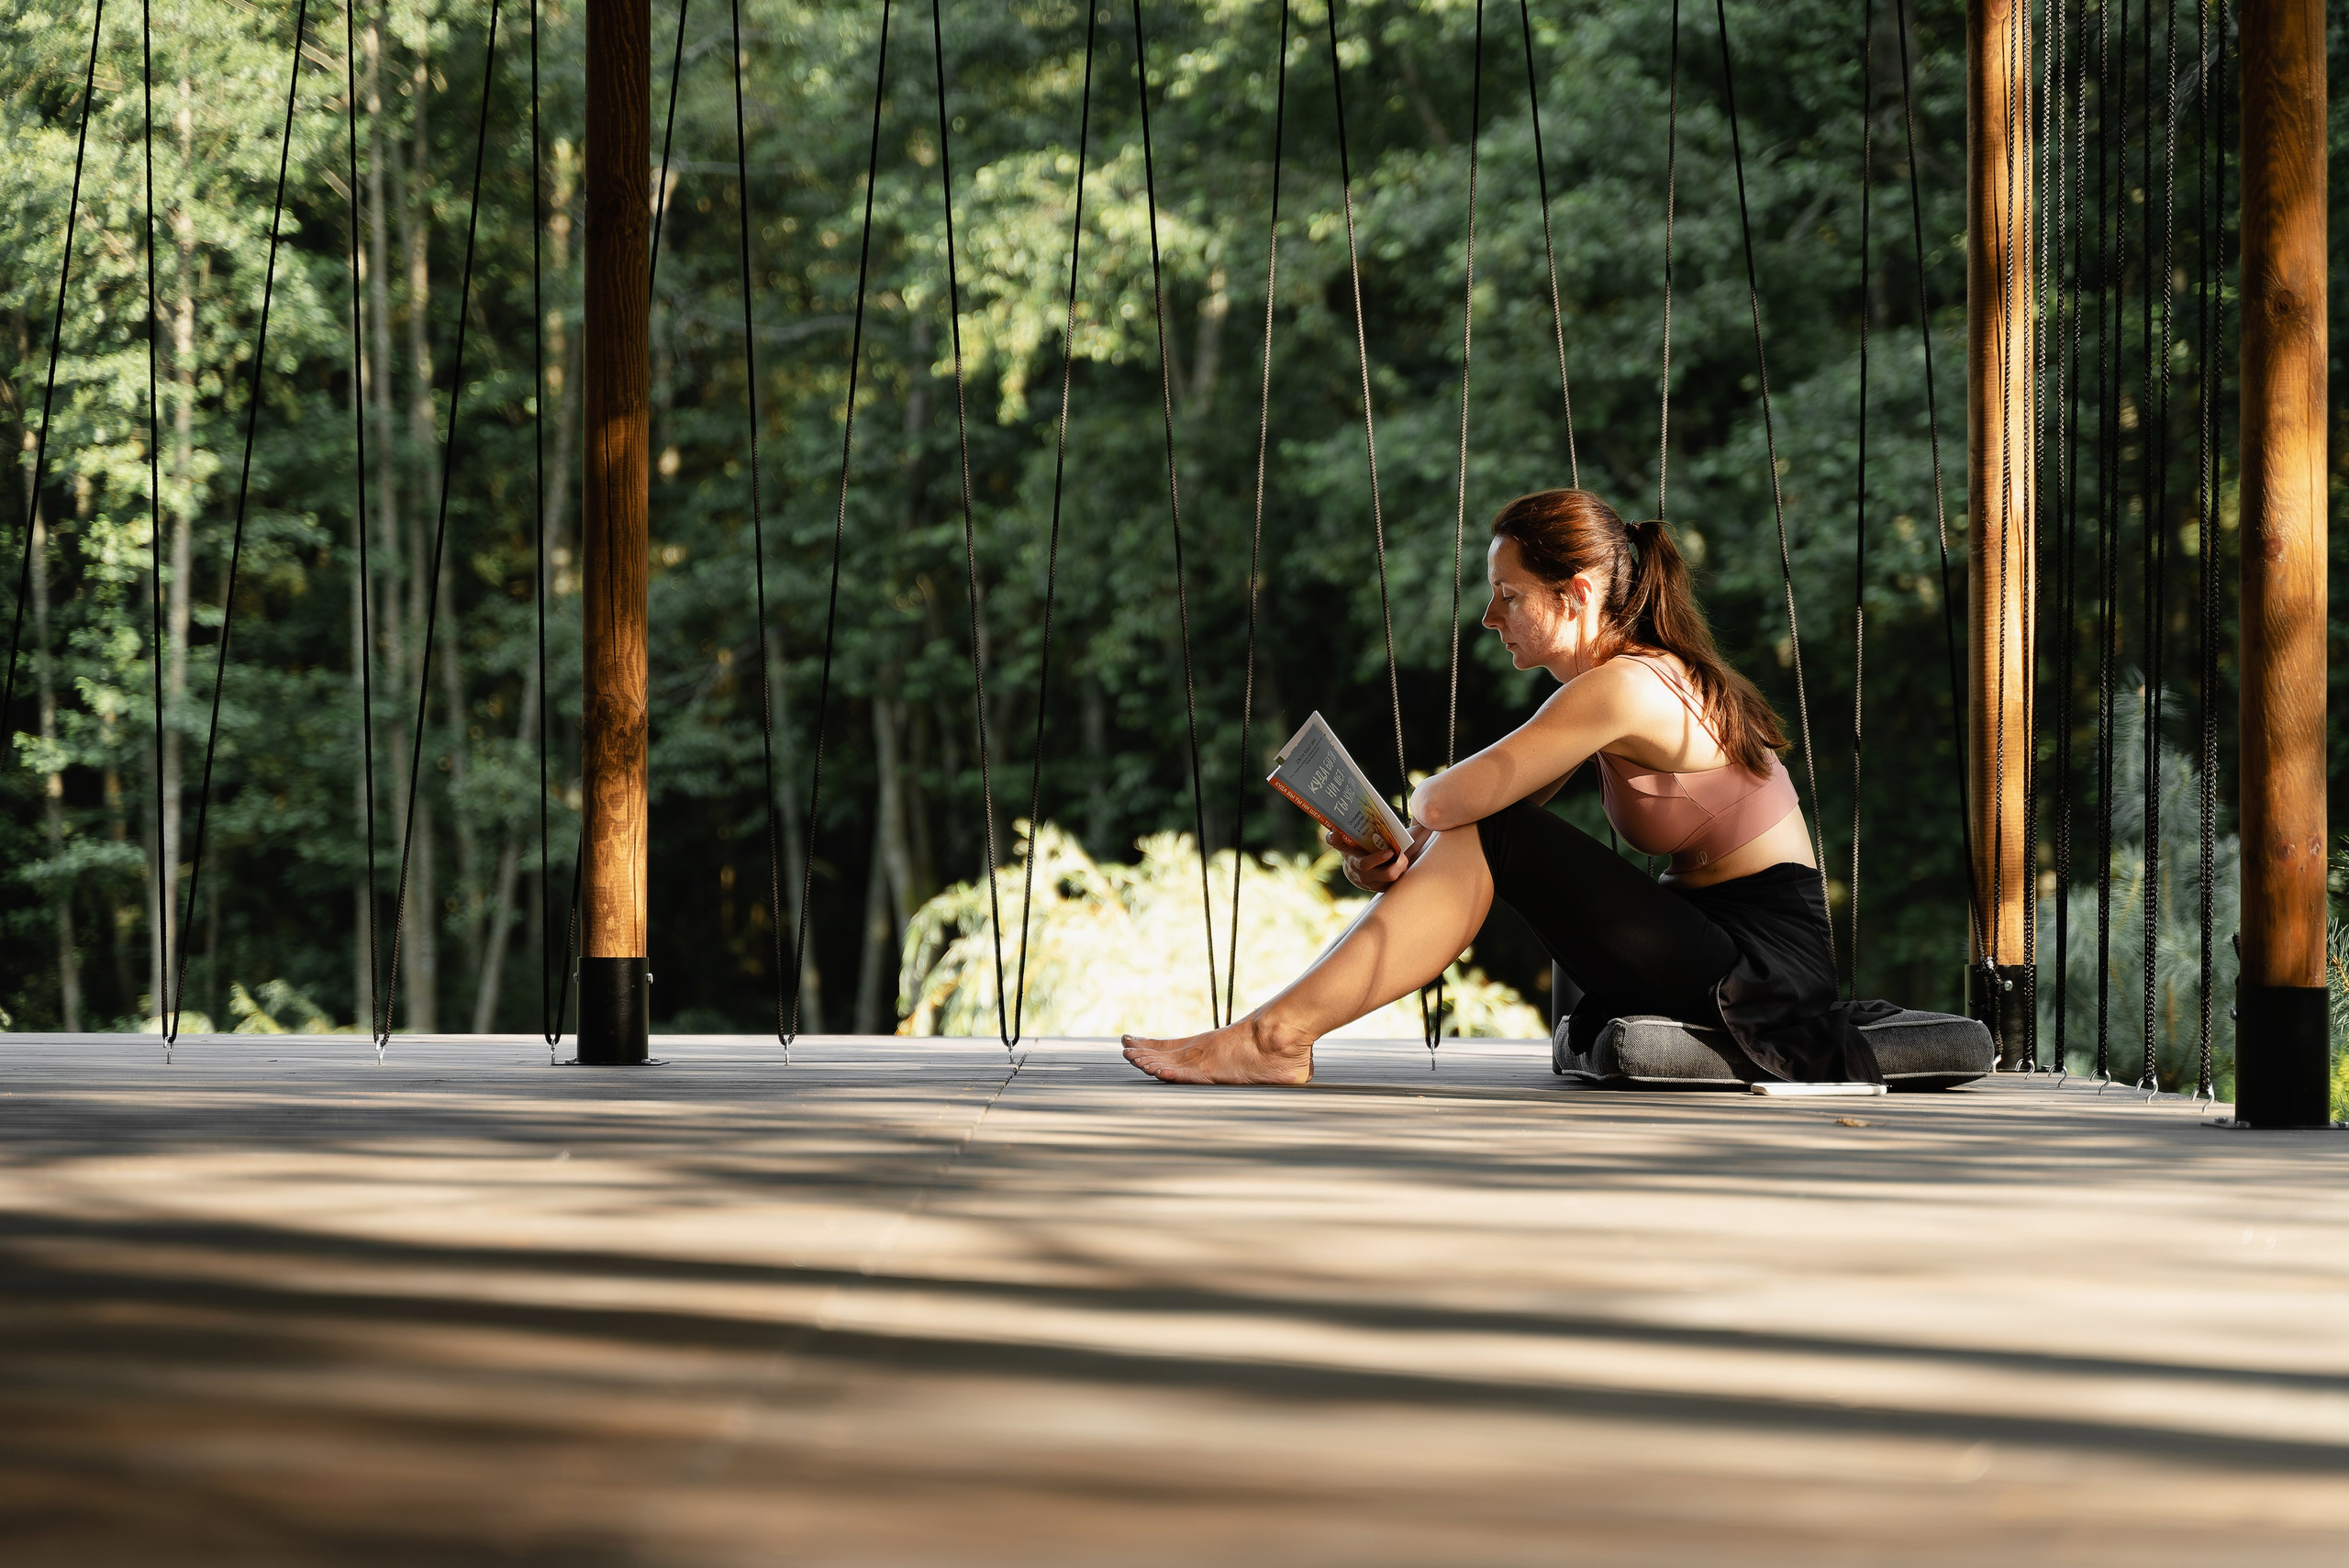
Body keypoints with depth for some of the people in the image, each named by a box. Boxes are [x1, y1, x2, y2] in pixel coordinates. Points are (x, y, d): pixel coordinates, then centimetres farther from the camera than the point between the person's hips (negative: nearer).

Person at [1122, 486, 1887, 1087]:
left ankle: (1274, 1039, -15)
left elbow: (1453, 799, -22)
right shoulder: (1653, 672, 13)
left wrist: (1420, 810, 1)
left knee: (1491, 839, -16)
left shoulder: (1624, 687, -18)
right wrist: (1400, 858, -8)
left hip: (1765, 958, -10)